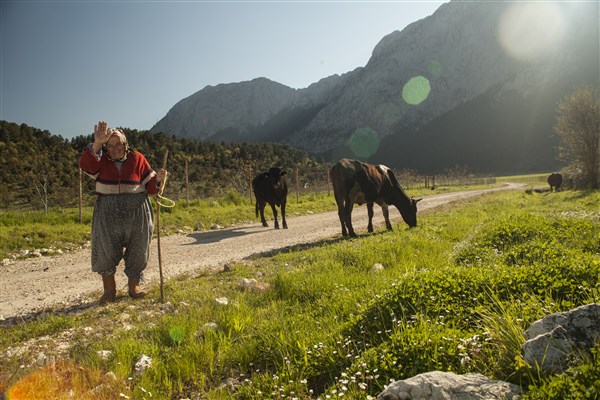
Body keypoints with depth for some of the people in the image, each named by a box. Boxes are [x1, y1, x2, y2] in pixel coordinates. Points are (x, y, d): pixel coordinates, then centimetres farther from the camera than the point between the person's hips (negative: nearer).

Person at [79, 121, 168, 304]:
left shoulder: (137, 158, 2)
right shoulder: (101, 159, 3)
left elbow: (149, 186, 3)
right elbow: (86, 165, -21)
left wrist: (158, 179, -19)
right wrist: (97, 144, -32)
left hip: (136, 213, 0)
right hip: (108, 213, 0)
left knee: (137, 250, 6)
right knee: (106, 249, -2)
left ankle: (134, 286, 25)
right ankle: (109, 289, 15)